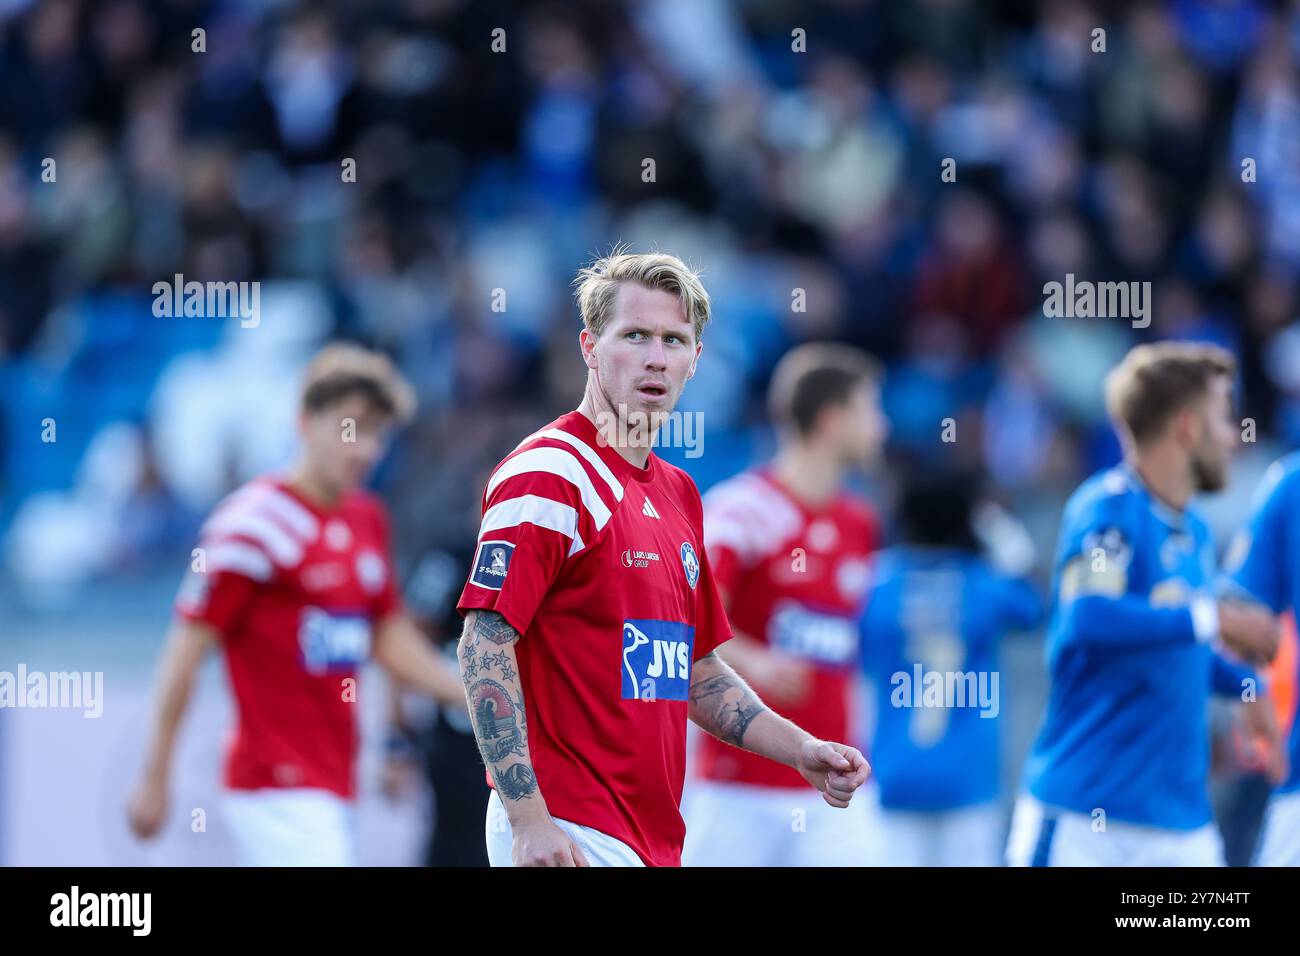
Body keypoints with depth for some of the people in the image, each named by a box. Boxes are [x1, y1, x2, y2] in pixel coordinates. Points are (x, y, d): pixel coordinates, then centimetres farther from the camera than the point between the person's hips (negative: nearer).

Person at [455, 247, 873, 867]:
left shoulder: (679, 492, 17)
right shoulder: (548, 474, -9)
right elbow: (484, 646, -16)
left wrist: (802, 753, 11)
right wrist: (529, 821, -23)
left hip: (655, 839, 8)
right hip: (567, 839, -8)